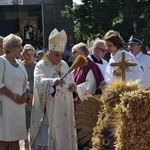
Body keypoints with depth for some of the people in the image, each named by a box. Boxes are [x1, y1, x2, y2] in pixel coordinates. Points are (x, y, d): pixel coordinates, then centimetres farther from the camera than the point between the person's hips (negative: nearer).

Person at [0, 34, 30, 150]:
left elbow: (25, 83, 20)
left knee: (15, 139, 7)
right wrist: (13, 96, -15)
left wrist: (25, 95, 0)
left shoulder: (20, 63, 16)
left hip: (19, 106, 7)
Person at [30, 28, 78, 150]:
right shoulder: (41, 66, -7)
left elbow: (70, 81, 19)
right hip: (47, 111, -6)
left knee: (61, 136, 10)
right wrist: (53, 81, -43)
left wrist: (72, 86, -5)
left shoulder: (64, 65, 12)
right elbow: (39, 81, -25)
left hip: (62, 110, 6)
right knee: (45, 139, -6)